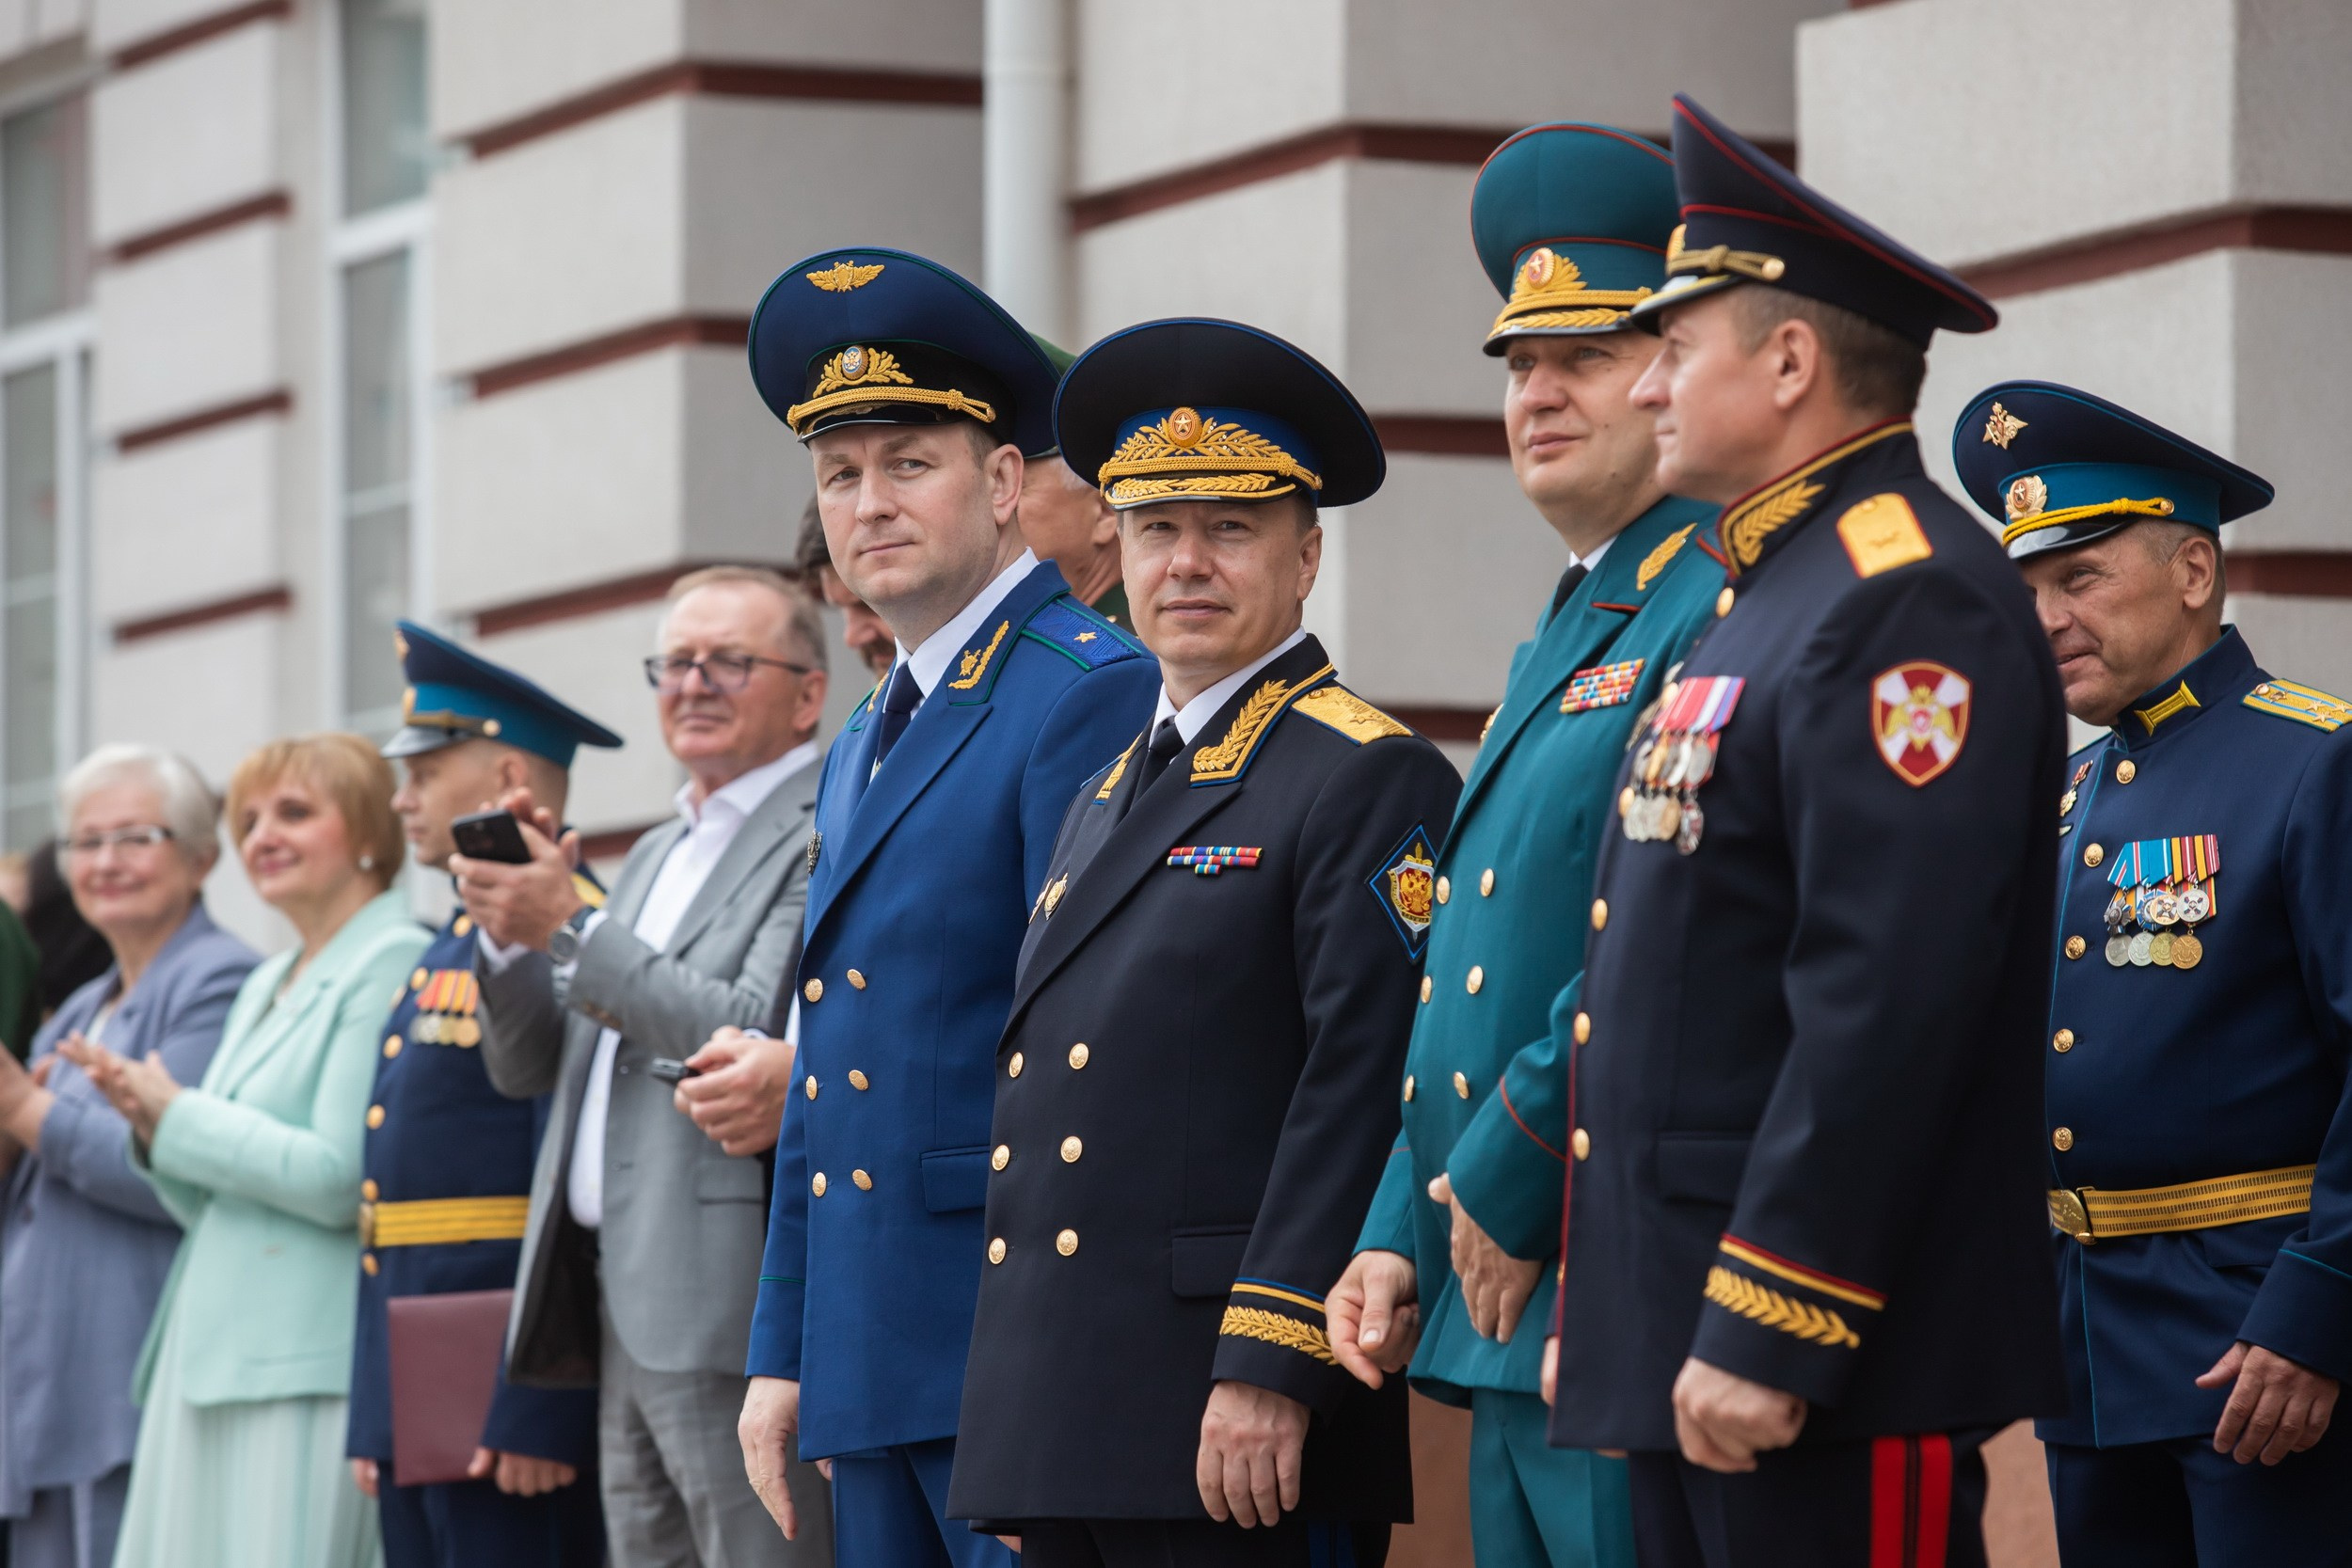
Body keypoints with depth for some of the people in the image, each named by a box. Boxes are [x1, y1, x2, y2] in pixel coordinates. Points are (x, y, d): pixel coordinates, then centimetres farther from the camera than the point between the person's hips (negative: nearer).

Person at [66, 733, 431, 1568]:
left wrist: (180, 1117, -7)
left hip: (309, 1366, -9)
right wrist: (155, 1130, 4)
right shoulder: (263, 988, 22)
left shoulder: (394, 967, -7)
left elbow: (339, 1180, -16)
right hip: (212, 1355, 9)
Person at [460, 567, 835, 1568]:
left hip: (734, 1305, -9)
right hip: (621, 1308, 9)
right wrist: (512, 931, 1)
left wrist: (568, 927, -15)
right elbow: (523, 1066, 21)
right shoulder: (654, 857, 23)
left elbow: (757, 1036, -19)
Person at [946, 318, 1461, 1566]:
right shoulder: (1103, 799, 21)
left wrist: (1270, 1368, -21)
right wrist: (1015, 1435, 18)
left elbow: (1364, 1089, -14)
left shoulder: (1370, 782, -5)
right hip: (1057, 1437, 8)